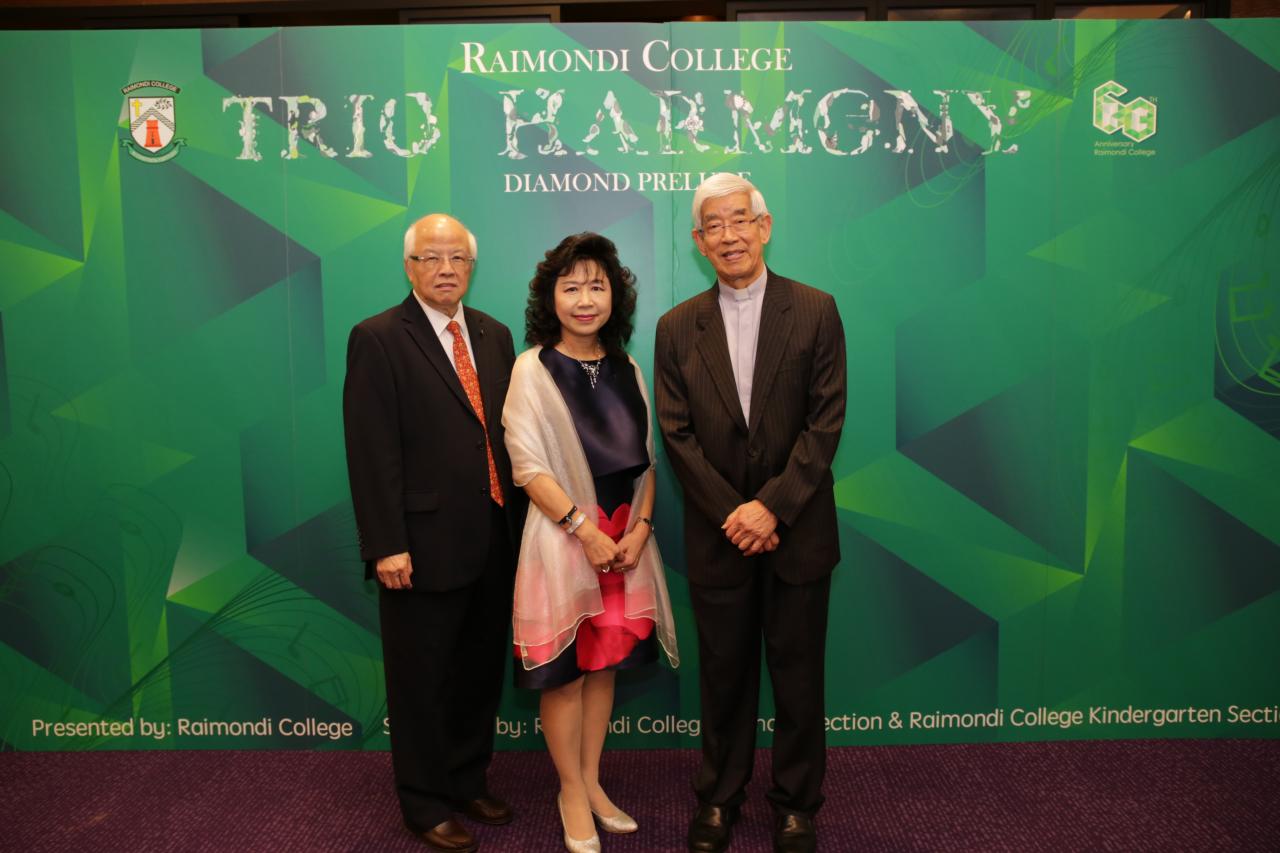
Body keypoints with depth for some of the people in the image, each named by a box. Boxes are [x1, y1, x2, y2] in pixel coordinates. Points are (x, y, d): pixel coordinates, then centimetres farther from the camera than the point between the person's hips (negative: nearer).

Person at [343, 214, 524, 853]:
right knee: (422, 681, 10)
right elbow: (372, 452, -13)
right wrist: (387, 546, -16)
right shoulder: (377, 339, -8)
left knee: (480, 672, 19)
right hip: (425, 543, -6)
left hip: (495, 542, 6)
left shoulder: (494, 335, 10)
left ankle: (468, 781, 38)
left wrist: (517, 522, 7)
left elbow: (509, 432, 10)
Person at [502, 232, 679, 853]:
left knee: (605, 663, 14)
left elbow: (644, 459, 9)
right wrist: (585, 530, -15)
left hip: (626, 540, 5)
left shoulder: (626, 369, 7)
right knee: (565, 670, 4)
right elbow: (527, 464, -11)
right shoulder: (532, 368, -6)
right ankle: (572, 793, 23)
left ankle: (591, 781, 31)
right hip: (562, 537, -4)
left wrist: (640, 528, -5)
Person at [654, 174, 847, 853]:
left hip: (797, 531, -1)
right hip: (718, 534, 1)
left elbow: (826, 420, -7)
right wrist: (732, 513, -11)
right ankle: (719, 797, 32)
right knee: (723, 674, 13)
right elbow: (677, 434, -1)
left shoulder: (815, 311, -1)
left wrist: (772, 505, -15)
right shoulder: (677, 328, 3)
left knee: (797, 672, 11)